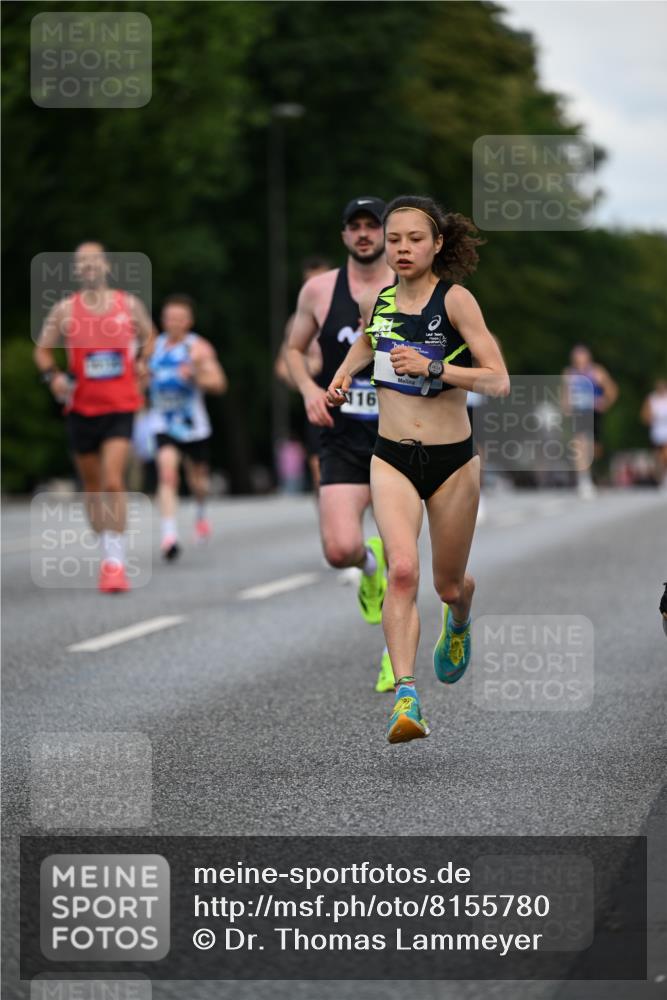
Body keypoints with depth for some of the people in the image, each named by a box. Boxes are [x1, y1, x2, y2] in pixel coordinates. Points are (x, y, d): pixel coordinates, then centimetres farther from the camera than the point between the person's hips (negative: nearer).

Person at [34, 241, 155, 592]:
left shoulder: (129, 305, 1)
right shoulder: (65, 310, 0)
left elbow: (148, 335, 20)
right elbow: (43, 349, 9)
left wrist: (142, 361, 2)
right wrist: (52, 376, -9)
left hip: (120, 408, -2)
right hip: (81, 408, 2)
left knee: (113, 481, -16)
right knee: (92, 486, 11)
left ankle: (115, 561, -16)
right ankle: (106, 553, 28)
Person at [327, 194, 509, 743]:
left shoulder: (455, 299, -11)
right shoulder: (379, 300, 3)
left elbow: (499, 382, -18)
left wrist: (433, 369, -28)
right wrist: (345, 371, 13)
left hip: (453, 460, -2)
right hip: (393, 459, 2)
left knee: (449, 584, 15)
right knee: (402, 570, -22)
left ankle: (458, 622, 53)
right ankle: (406, 698, -28)